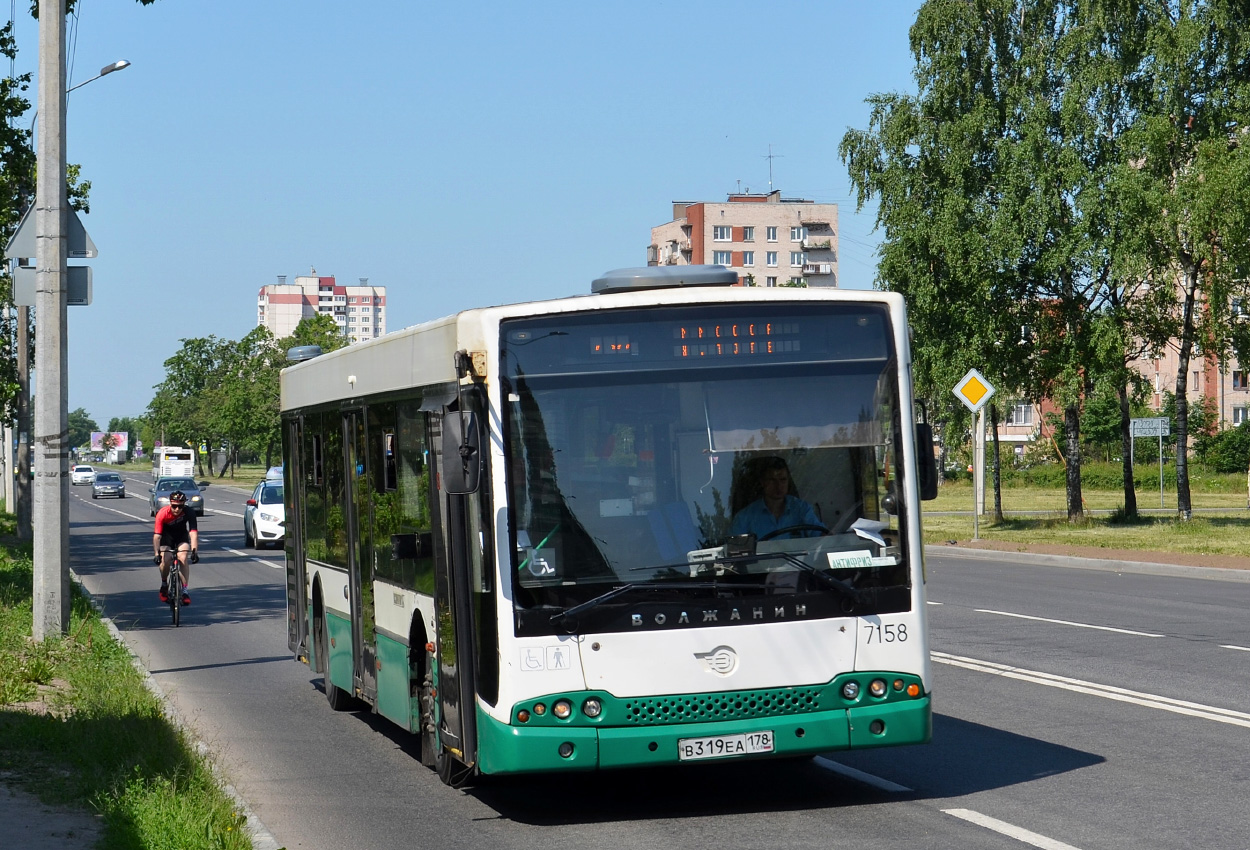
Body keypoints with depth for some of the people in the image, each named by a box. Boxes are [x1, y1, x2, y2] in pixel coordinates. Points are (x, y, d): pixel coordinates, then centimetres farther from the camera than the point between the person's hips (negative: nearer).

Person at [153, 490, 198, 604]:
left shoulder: (189, 513, -29)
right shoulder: (162, 513, -31)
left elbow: (193, 533, -35)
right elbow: (156, 535, -34)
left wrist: (194, 551, -47)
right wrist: (156, 554, -44)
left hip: (182, 536, 1)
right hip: (167, 536, -1)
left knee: (183, 558, -24)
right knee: (165, 560, -23)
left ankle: (185, 591, -17)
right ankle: (164, 584, 6)